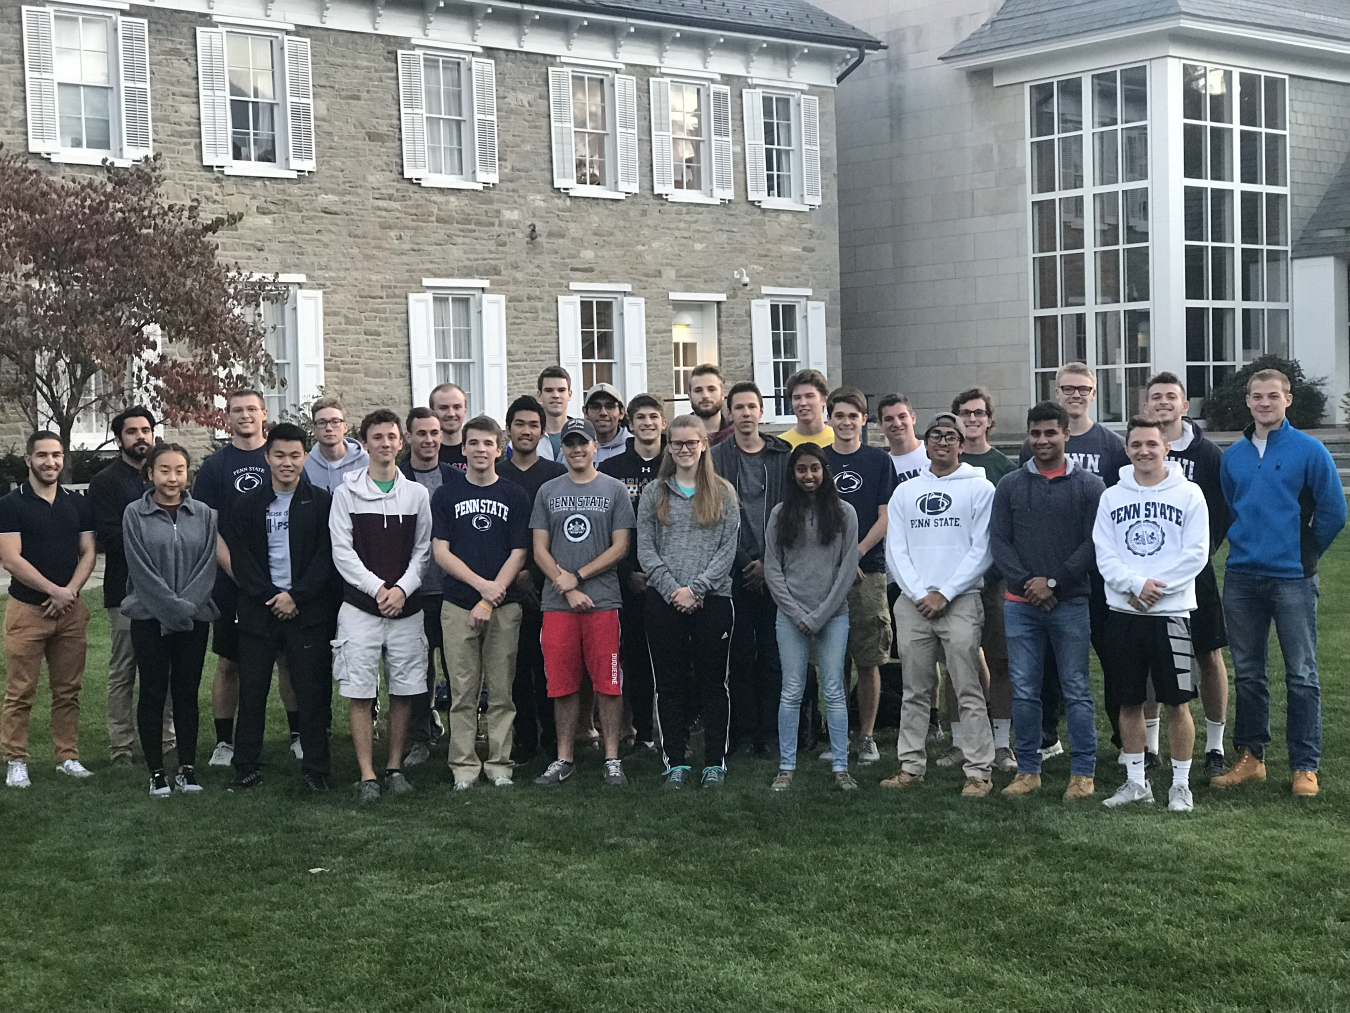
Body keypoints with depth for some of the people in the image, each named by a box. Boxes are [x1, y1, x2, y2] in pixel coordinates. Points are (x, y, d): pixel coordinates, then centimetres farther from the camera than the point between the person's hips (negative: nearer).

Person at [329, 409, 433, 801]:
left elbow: (423, 549, 7)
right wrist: (378, 588, -11)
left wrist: (402, 588, -8)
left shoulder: (417, 493, 9)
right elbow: (342, 552, -2)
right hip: (360, 607, -2)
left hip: (407, 607, 2)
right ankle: (367, 775, 1)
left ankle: (395, 768, 15)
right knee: (360, 693, -3)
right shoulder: (347, 493, 3)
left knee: (404, 691, 4)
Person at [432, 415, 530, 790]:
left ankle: (499, 764, 10)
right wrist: (481, 584, -12)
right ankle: (464, 766, 8)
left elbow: (518, 554, 2)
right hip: (458, 606, 0)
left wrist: (489, 600, -9)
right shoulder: (446, 495, 8)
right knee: (463, 692, 1)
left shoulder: (515, 496, 7)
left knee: (501, 691, 2)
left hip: (504, 606, 0)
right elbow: (441, 552, 1)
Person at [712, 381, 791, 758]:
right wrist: (744, 563, -5)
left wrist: (769, 562, -5)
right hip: (734, 571, -1)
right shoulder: (716, 458, 6)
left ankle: (772, 733, 6)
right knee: (740, 654, 1)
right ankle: (743, 734, 6)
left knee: (774, 654, 1)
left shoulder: (783, 456, 9)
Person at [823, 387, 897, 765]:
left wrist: (856, 552, -10)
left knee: (869, 661, 0)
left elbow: (885, 518, 3)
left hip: (869, 571, -1)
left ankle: (867, 736, 9)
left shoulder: (879, 461, 7)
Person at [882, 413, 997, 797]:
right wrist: (920, 593, -5)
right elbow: (895, 551, 9)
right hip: (913, 603, 4)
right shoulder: (905, 492, 15)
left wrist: (944, 594, -9)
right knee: (915, 690, 7)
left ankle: (978, 770, -3)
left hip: (960, 602, -4)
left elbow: (981, 550, -3)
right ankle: (911, 764, 14)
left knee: (968, 690, -6)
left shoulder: (979, 488, 3)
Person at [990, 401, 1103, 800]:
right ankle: (1028, 770, 13)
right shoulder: (1010, 485, 10)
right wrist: (1026, 583, -8)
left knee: (1076, 690, 1)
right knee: (1023, 691, 5)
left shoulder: (1089, 485, 2)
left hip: (1070, 602, -2)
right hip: (1021, 604, 2)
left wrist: (1053, 582, -10)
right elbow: (998, 541, 6)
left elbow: (1093, 542, -3)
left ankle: (1083, 772, 8)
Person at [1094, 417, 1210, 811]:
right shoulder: (1111, 497, 9)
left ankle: (1181, 784, 10)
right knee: (1129, 702, 8)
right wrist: (1135, 583, -14)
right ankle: (1135, 782, 19)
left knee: (1177, 703, -1)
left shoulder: (1188, 494, 1)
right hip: (1123, 612, 3)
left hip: (1172, 612, -3)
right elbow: (1104, 555, 3)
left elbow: (1196, 554, -5)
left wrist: (1155, 586, -13)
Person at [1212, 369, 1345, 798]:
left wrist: (1304, 553, 5)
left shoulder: (1309, 451, -4)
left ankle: (1305, 767, 6)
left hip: (1292, 579, -4)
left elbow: (1332, 512, -2)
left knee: (1301, 675, 0)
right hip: (1241, 578, 4)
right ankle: (1250, 757, 21)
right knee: (1247, 673, 11)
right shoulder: (1233, 456, 9)